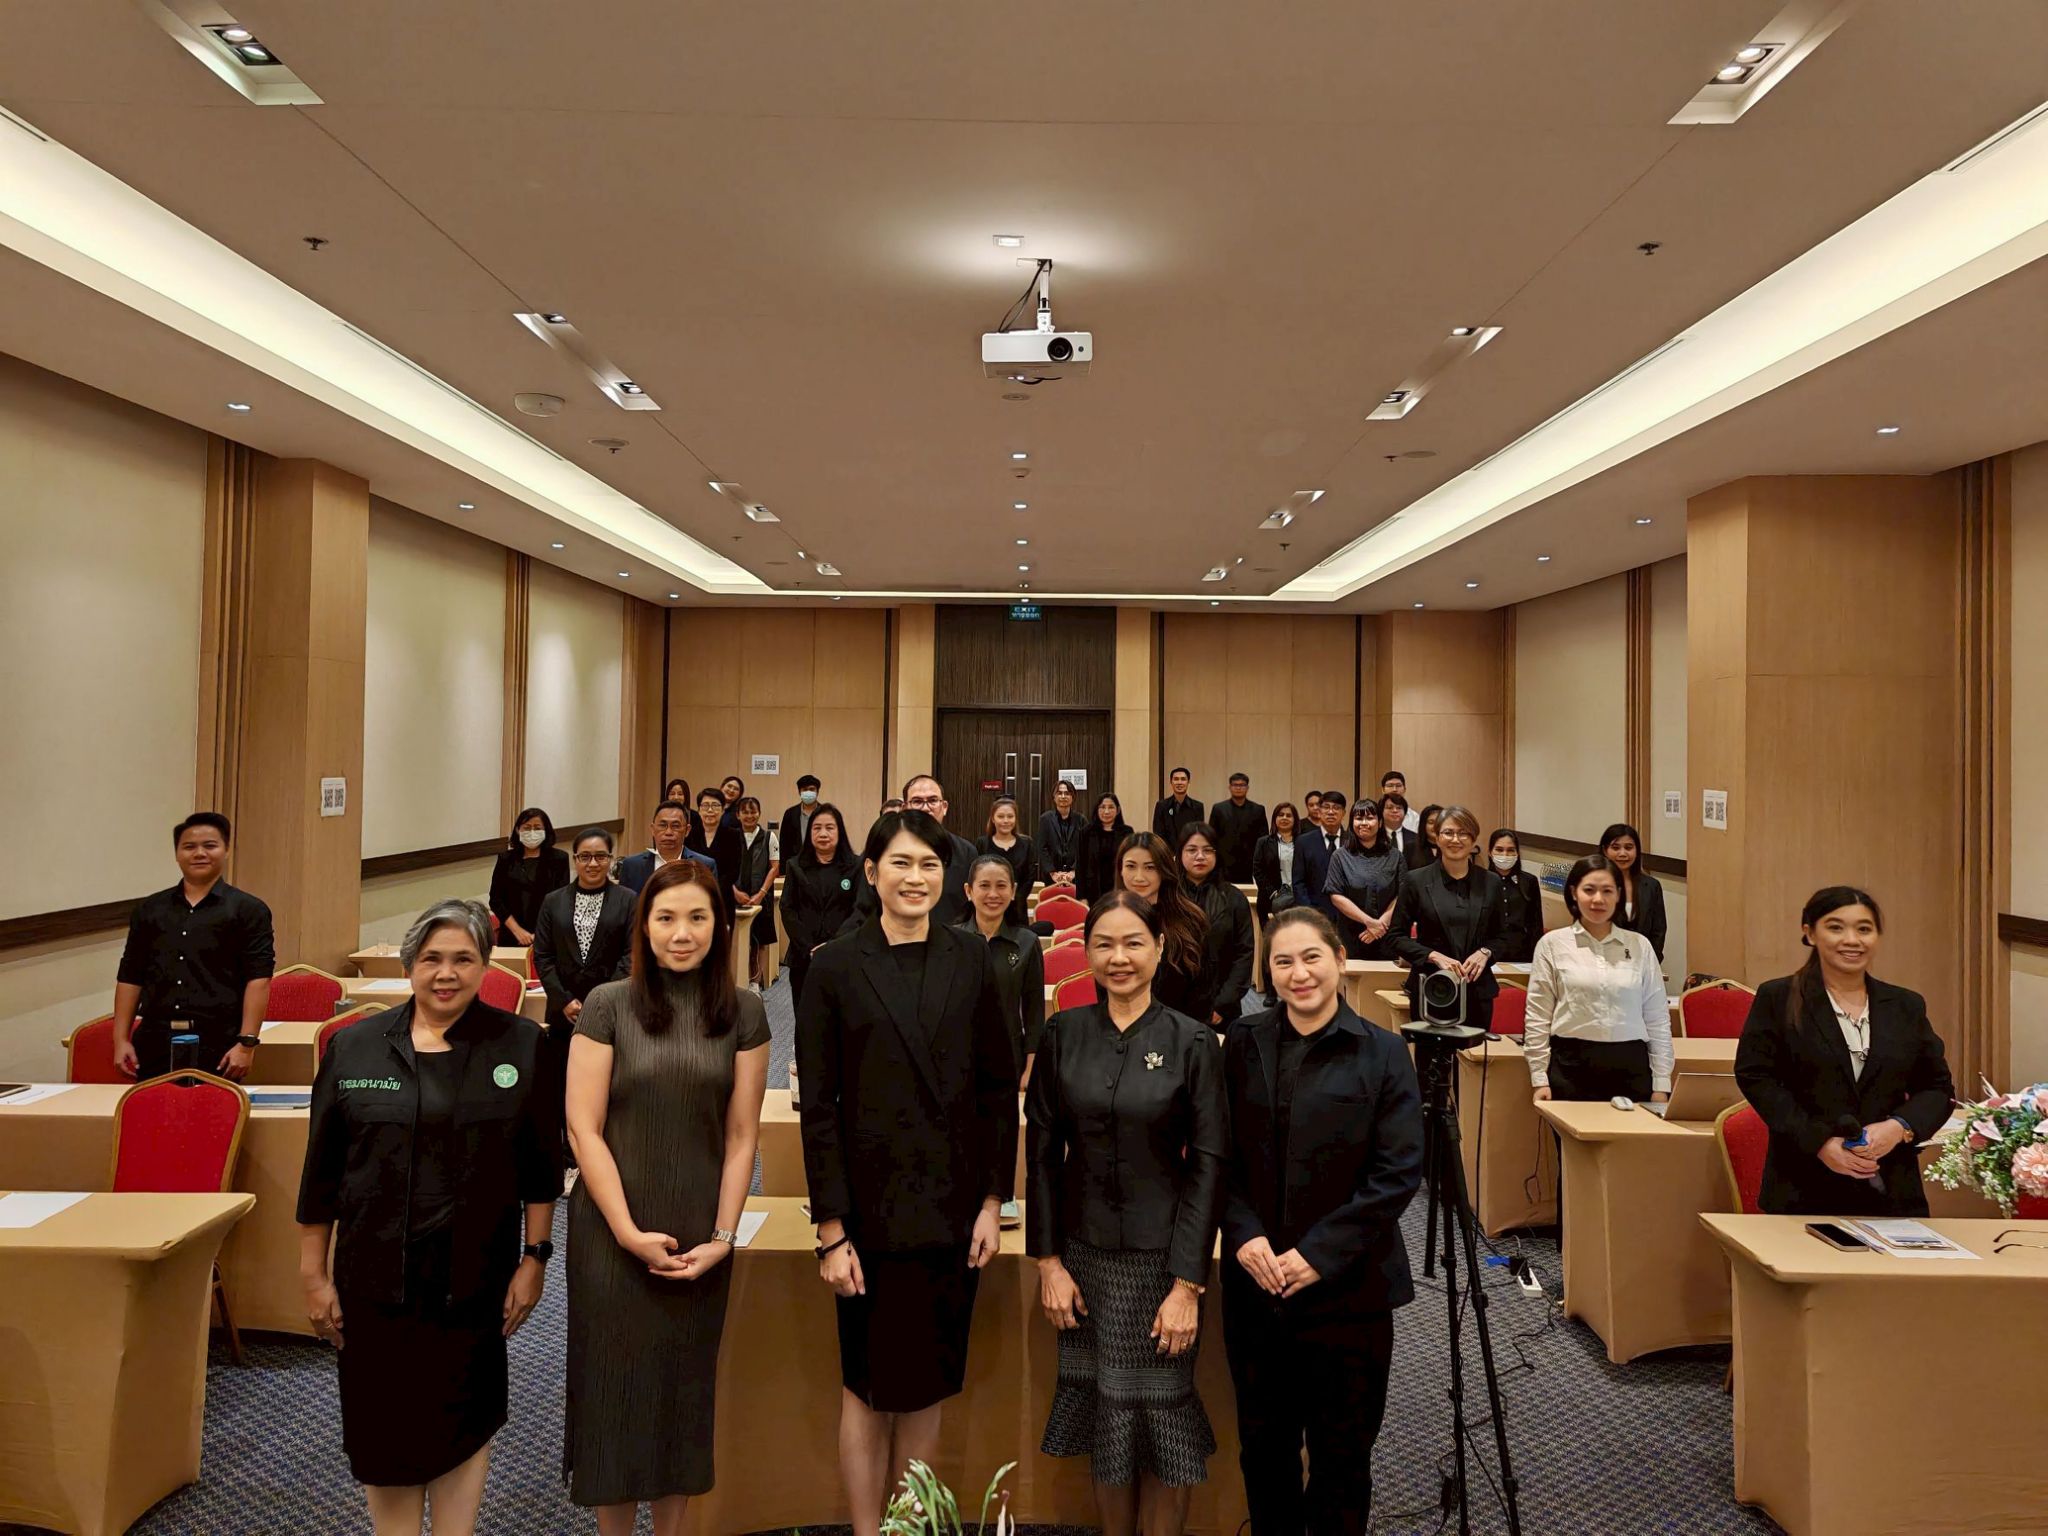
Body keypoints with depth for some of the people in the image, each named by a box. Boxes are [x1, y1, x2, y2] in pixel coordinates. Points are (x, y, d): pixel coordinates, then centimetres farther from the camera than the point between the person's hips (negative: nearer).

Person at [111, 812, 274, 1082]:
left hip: (217, 1047, -3)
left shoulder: (248, 910, 1)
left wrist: (247, 1043, -13)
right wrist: (121, 1039, 8)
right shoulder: (149, 910, 14)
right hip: (155, 1042, 3)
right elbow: (130, 978, 16)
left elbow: (258, 979, -5)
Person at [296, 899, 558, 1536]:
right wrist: (314, 1275, 4)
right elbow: (321, 1172, 4)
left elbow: (541, 1167, 0)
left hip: (474, 1281, -1)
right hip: (376, 1279, 1)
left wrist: (534, 1258, -2)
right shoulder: (354, 1047, -1)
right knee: (385, 1433, 9)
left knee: (461, 1425, 11)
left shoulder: (521, 1045, -3)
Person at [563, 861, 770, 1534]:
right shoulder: (609, 1006, -6)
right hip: (612, 1234, -2)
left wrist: (722, 1238, -6)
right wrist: (629, 1231, -12)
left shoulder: (744, 1013, -1)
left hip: (700, 1239, 2)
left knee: (686, 1388, 12)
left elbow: (741, 1136, 1)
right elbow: (583, 1128, -8)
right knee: (616, 1384, 7)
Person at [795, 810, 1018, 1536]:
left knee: (927, 1384, 14)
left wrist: (993, 1201, 0)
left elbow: (1000, 1086, 4)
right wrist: (831, 1230, -9)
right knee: (868, 1384, 10)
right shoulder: (835, 967, -4)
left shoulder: (971, 959, 2)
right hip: (871, 1205, -2)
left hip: (952, 1207, 2)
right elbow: (817, 1106, -6)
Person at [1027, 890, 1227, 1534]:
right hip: (1086, 1252, 2)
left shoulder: (1190, 1041, -7)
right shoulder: (1064, 1033, 0)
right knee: (1103, 1409, 12)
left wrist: (1188, 1283, -11)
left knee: (1162, 1410, 5)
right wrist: (1048, 1260, -2)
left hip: (1161, 1255, -2)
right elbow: (1042, 1150, 2)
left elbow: (1208, 1163, -8)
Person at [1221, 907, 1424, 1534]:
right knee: (1263, 1443, 15)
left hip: (1347, 1287, -2)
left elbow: (1398, 1173, -10)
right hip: (1254, 1283, 3)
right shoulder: (1244, 1044, 2)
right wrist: (1244, 1234, -12)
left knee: (1342, 1451, 11)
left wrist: (1321, 1254, -16)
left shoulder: (1383, 1053, -7)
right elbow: (1219, 1154, 3)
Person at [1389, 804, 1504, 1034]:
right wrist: (1435, 956, -13)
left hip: (1478, 991, 2)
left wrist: (1484, 953, -5)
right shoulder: (1415, 881, 0)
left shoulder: (1490, 882, 8)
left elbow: (1497, 936, 17)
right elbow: (1398, 937, 1)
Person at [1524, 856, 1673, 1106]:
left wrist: (1661, 1084, 7)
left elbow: (1657, 1018, 10)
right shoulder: (1552, 944, 3)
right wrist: (1539, 1079, -2)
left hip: (1630, 1068, 2)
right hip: (1572, 1066, -2)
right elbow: (1538, 1017, 2)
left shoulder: (1639, 946, 9)